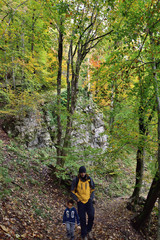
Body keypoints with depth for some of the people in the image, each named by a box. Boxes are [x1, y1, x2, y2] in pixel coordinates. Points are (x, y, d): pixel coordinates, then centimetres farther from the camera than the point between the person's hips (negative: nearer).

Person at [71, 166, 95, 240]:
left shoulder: (89, 179, -4)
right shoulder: (75, 180, -10)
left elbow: (92, 189, 9)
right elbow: (72, 191, -1)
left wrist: (91, 198, 0)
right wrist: (77, 200, -6)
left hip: (88, 200, 1)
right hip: (80, 201, -1)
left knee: (91, 215, -12)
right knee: (82, 219, 3)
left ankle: (89, 230, 16)